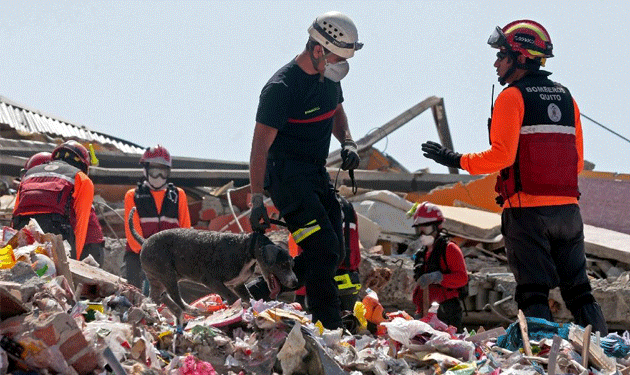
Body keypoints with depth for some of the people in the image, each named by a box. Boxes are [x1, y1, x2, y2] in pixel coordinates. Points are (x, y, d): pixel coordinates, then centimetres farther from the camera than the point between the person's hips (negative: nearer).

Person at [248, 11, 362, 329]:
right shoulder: (281, 87, -20)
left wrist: (347, 142, 4)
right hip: (287, 175, -9)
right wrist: (257, 201, -19)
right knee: (323, 248, -18)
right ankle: (329, 327, -12)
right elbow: (260, 146, -18)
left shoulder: (330, 78, 5)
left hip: (318, 172, 9)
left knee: (334, 253, 6)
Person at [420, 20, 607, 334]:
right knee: (578, 291, 10)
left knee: (533, 294, -4)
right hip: (568, 206, 6)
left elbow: (501, 155, -14)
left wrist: (457, 161, -4)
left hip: (527, 208, -6)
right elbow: (578, 161, 16)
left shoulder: (512, 96, -5)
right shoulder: (565, 97, 15)